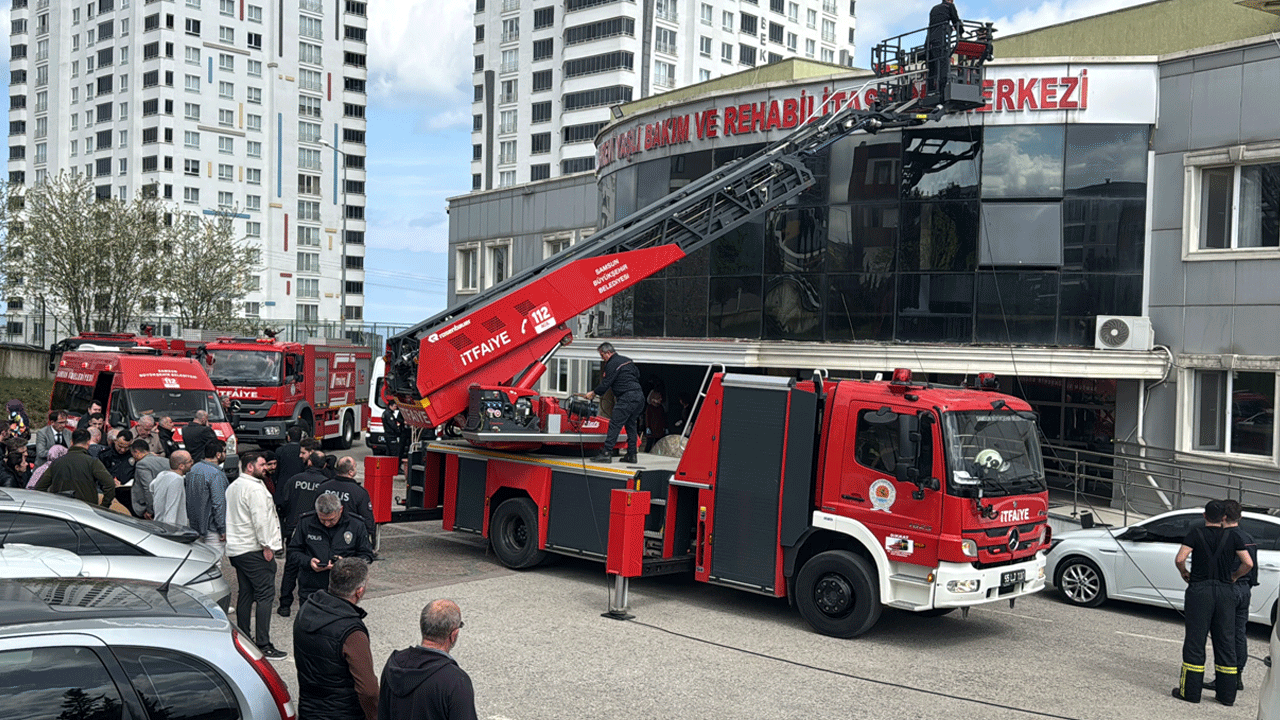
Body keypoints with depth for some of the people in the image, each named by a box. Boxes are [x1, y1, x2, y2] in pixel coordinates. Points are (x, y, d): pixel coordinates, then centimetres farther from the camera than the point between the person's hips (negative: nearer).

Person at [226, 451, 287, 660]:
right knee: (265, 594, -8)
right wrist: (266, 546, -15)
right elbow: (260, 520, -21)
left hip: (235, 549, 10)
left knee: (245, 593, 15)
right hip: (253, 549, -10)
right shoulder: (255, 488, -15)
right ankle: (263, 645, -11)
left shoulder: (233, 487, 17)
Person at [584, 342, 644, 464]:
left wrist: (593, 393, 6)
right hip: (640, 396, 9)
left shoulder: (612, 364, -8)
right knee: (631, 425, 13)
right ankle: (631, 455, 12)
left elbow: (605, 384, -7)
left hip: (627, 398, -9)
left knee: (615, 424, -8)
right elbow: (637, 375, 25)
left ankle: (606, 453, -12)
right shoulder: (627, 360, 19)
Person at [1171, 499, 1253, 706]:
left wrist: (1184, 573, 7)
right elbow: (1248, 563, 0)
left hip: (1200, 590, -2)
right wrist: (1235, 576, 17)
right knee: (1226, 642, 9)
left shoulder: (1196, 534, -2)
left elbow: (1180, 559, -12)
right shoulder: (1233, 537, 4)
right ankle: (1227, 694, 13)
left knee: (1195, 640, 2)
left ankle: (1191, 691, 4)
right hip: (1225, 591, 2)